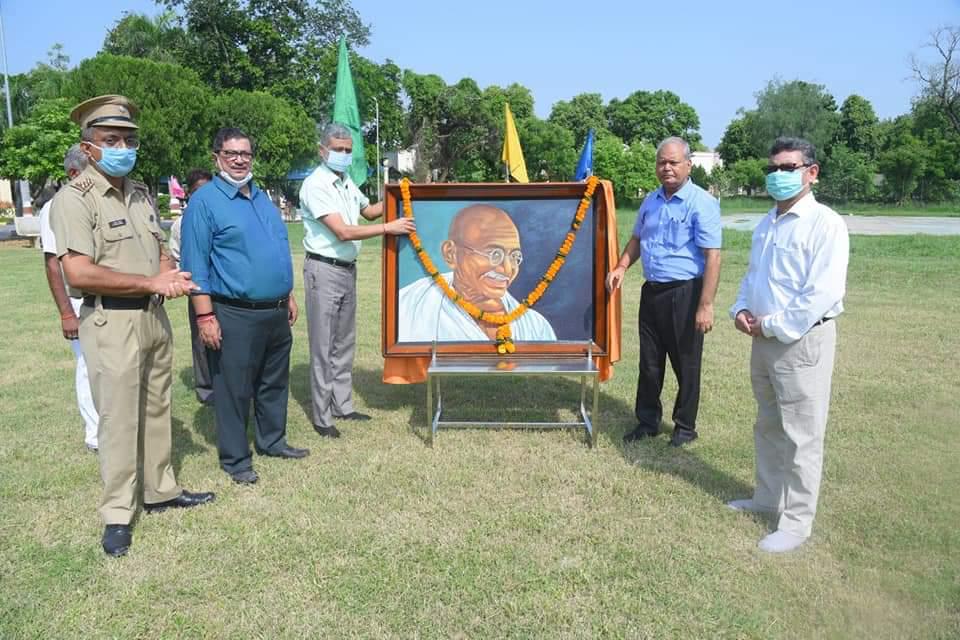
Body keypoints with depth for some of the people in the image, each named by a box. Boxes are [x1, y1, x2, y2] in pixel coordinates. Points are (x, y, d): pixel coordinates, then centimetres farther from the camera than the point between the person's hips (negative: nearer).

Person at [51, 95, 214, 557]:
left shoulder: (141, 193, 11)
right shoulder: (74, 199, -12)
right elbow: (78, 274, -22)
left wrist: (170, 277, -5)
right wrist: (151, 282, -17)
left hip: (154, 316, 7)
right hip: (111, 323, -7)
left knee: (157, 408, 16)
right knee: (118, 419, -1)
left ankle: (160, 490, 31)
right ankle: (117, 515, 13)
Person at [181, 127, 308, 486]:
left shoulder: (262, 198, 15)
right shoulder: (204, 201, -8)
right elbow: (196, 265, -13)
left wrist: (288, 296, 19)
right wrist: (205, 316, -18)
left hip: (276, 312, 8)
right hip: (235, 316, -7)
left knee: (275, 382, 18)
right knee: (234, 389, 3)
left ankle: (272, 441, 34)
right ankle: (235, 458, 16)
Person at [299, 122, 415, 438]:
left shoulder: (346, 181, 10)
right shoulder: (315, 185, -15)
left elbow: (368, 210, 27)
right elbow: (343, 232, -23)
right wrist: (389, 227, -21)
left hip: (348, 269, 8)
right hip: (324, 270, -8)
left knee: (344, 342, 14)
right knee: (323, 346, -2)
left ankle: (343, 406, 26)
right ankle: (321, 417, 7)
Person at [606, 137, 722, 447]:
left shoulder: (702, 203, -12)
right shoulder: (650, 201, 10)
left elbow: (712, 257, -17)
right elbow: (637, 238, 25)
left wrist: (705, 305, -22)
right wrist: (621, 267, 7)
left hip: (684, 293, -6)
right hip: (652, 291, 6)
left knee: (686, 364, 7)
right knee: (649, 362, 13)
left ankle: (685, 427, 22)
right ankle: (647, 421, 27)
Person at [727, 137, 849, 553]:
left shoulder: (825, 223, -14)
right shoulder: (767, 224, 13)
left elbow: (824, 293, -22)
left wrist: (774, 326, -18)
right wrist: (742, 309, 2)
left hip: (802, 342, -9)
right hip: (764, 339, 9)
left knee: (801, 436, 0)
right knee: (768, 427, 20)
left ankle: (796, 522, 12)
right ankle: (768, 497, 37)